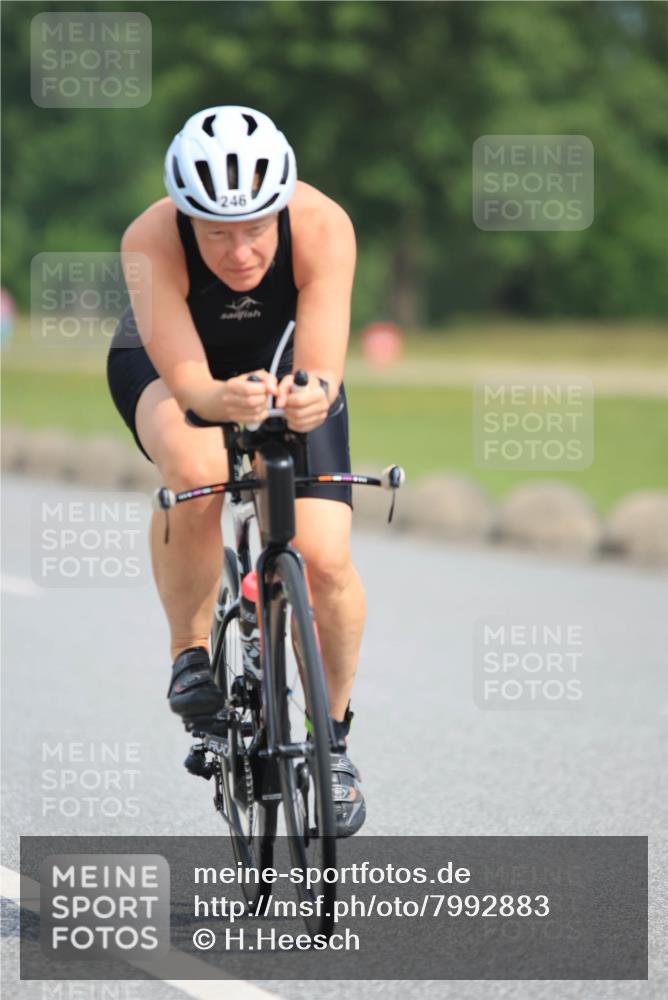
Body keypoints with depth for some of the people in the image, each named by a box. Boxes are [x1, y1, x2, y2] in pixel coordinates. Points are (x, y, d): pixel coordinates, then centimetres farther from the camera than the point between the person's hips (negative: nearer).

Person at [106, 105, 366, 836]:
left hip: (283, 365, 2)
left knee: (325, 558, -16)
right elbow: (185, 377, -40)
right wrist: (222, 399, -63)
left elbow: (322, 362, -38)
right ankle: (190, 653, -12)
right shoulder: (151, 242, -35)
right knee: (197, 471, -37)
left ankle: (331, 736, 10)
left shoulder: (322, 226, -33)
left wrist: (313, 395, -62)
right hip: (163, 367, -1)